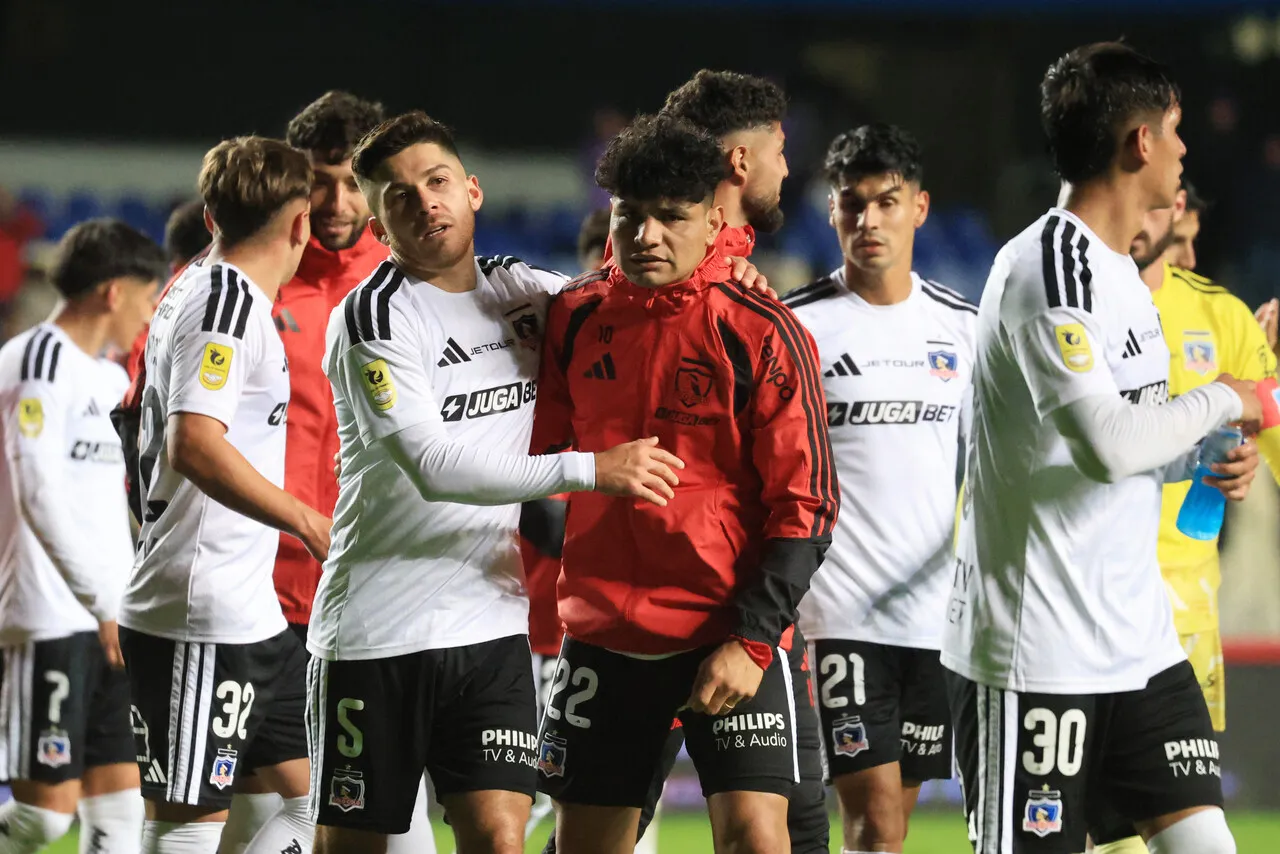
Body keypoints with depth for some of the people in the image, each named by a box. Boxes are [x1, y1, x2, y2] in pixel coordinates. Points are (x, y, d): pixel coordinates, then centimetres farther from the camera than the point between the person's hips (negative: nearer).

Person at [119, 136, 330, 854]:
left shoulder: (206, 294, 18)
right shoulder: (228, 298, -13)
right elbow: (194, 446, -25)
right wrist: (309, 523, -22)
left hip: (251, 611, 10)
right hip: (200, 619, -10)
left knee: (319, 793, 12)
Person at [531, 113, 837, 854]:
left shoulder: (761, 334, -8)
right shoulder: (575, 318, 4)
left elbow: (807, 506, -8)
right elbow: (543, 457, 18)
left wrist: (752, 640, -15)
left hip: (731, 638, -4)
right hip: (602, 632, 4)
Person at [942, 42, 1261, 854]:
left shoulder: (1121, 270, 14)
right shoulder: (1048, 267, -17)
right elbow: (1106, 445, -27)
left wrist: (1201, 464, 5)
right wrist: (1220, 402, -12)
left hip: (1142, 640, 9)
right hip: (1036, 655, -9)